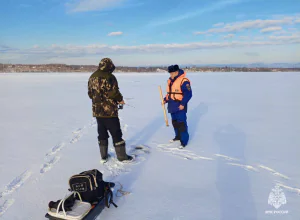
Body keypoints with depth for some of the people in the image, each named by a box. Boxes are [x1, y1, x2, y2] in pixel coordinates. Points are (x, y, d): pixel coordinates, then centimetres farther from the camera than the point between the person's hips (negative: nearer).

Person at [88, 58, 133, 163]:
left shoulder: (92, 77, 7)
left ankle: (103, 156, 23)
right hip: (109, 111, -6)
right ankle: (122, 156, 13)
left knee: (102, 133, 15)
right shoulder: (109, 77, -15)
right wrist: (120, 100, 1)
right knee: (116, 133, 4)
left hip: (97, 111, 7)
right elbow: (114, 93, -18)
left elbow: (90, 94, 12)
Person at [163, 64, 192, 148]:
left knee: (181, 123, -6)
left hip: (180, 106, -8)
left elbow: (188, 94, -19)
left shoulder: (183, 81, -16)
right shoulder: (170, 80, 11)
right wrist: (165, 100, 8)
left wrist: (183, 104, -22)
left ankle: (184, 141, 3)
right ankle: (178, 136, 34)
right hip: (172, 106, 8)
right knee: (174, 122, 18)